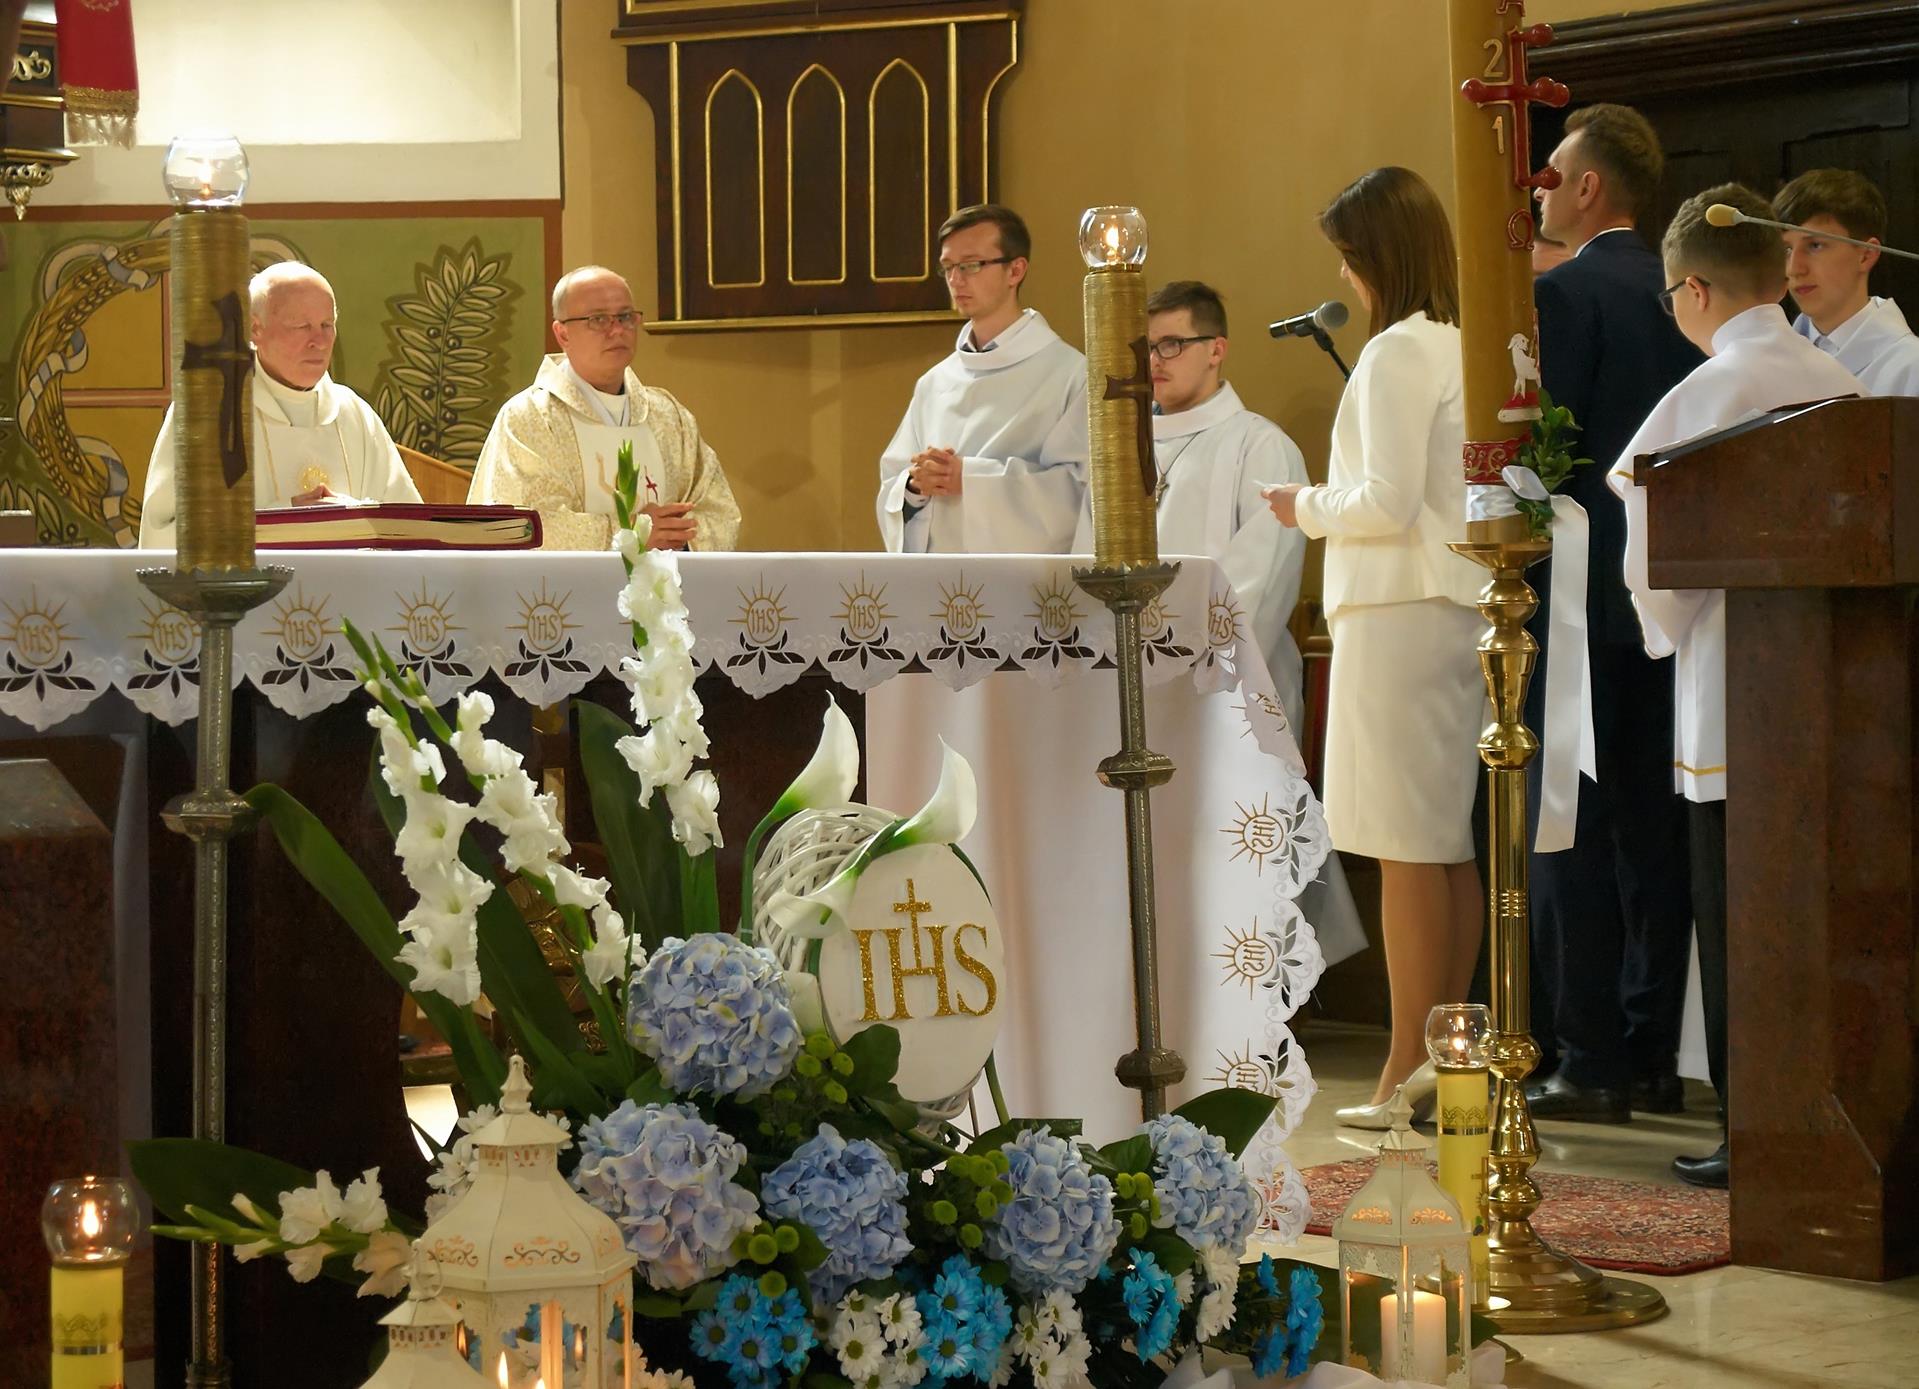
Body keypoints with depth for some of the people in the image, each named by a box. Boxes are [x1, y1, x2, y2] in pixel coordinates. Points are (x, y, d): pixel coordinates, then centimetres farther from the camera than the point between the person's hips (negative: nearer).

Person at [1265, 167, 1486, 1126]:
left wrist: (1309, 507, -1)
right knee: (1451, 847, 10)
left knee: (1407, 851, -6)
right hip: (1463, 608, 9)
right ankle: (1450, 1060, 14)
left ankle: (1409, 1072, -3)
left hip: (1399, 612, -9)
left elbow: (1387, 503, -18)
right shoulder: (1470, 347, 12)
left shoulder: (1398, 352, -12)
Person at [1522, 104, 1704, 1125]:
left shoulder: (1562, 294, -11)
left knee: (1570, 832, -3)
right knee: (1654, 828, 10)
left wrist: (1512, 575, -8)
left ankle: (1589, 1067, -3)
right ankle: (1653, 1059, 14)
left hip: (1578, 593, -7)